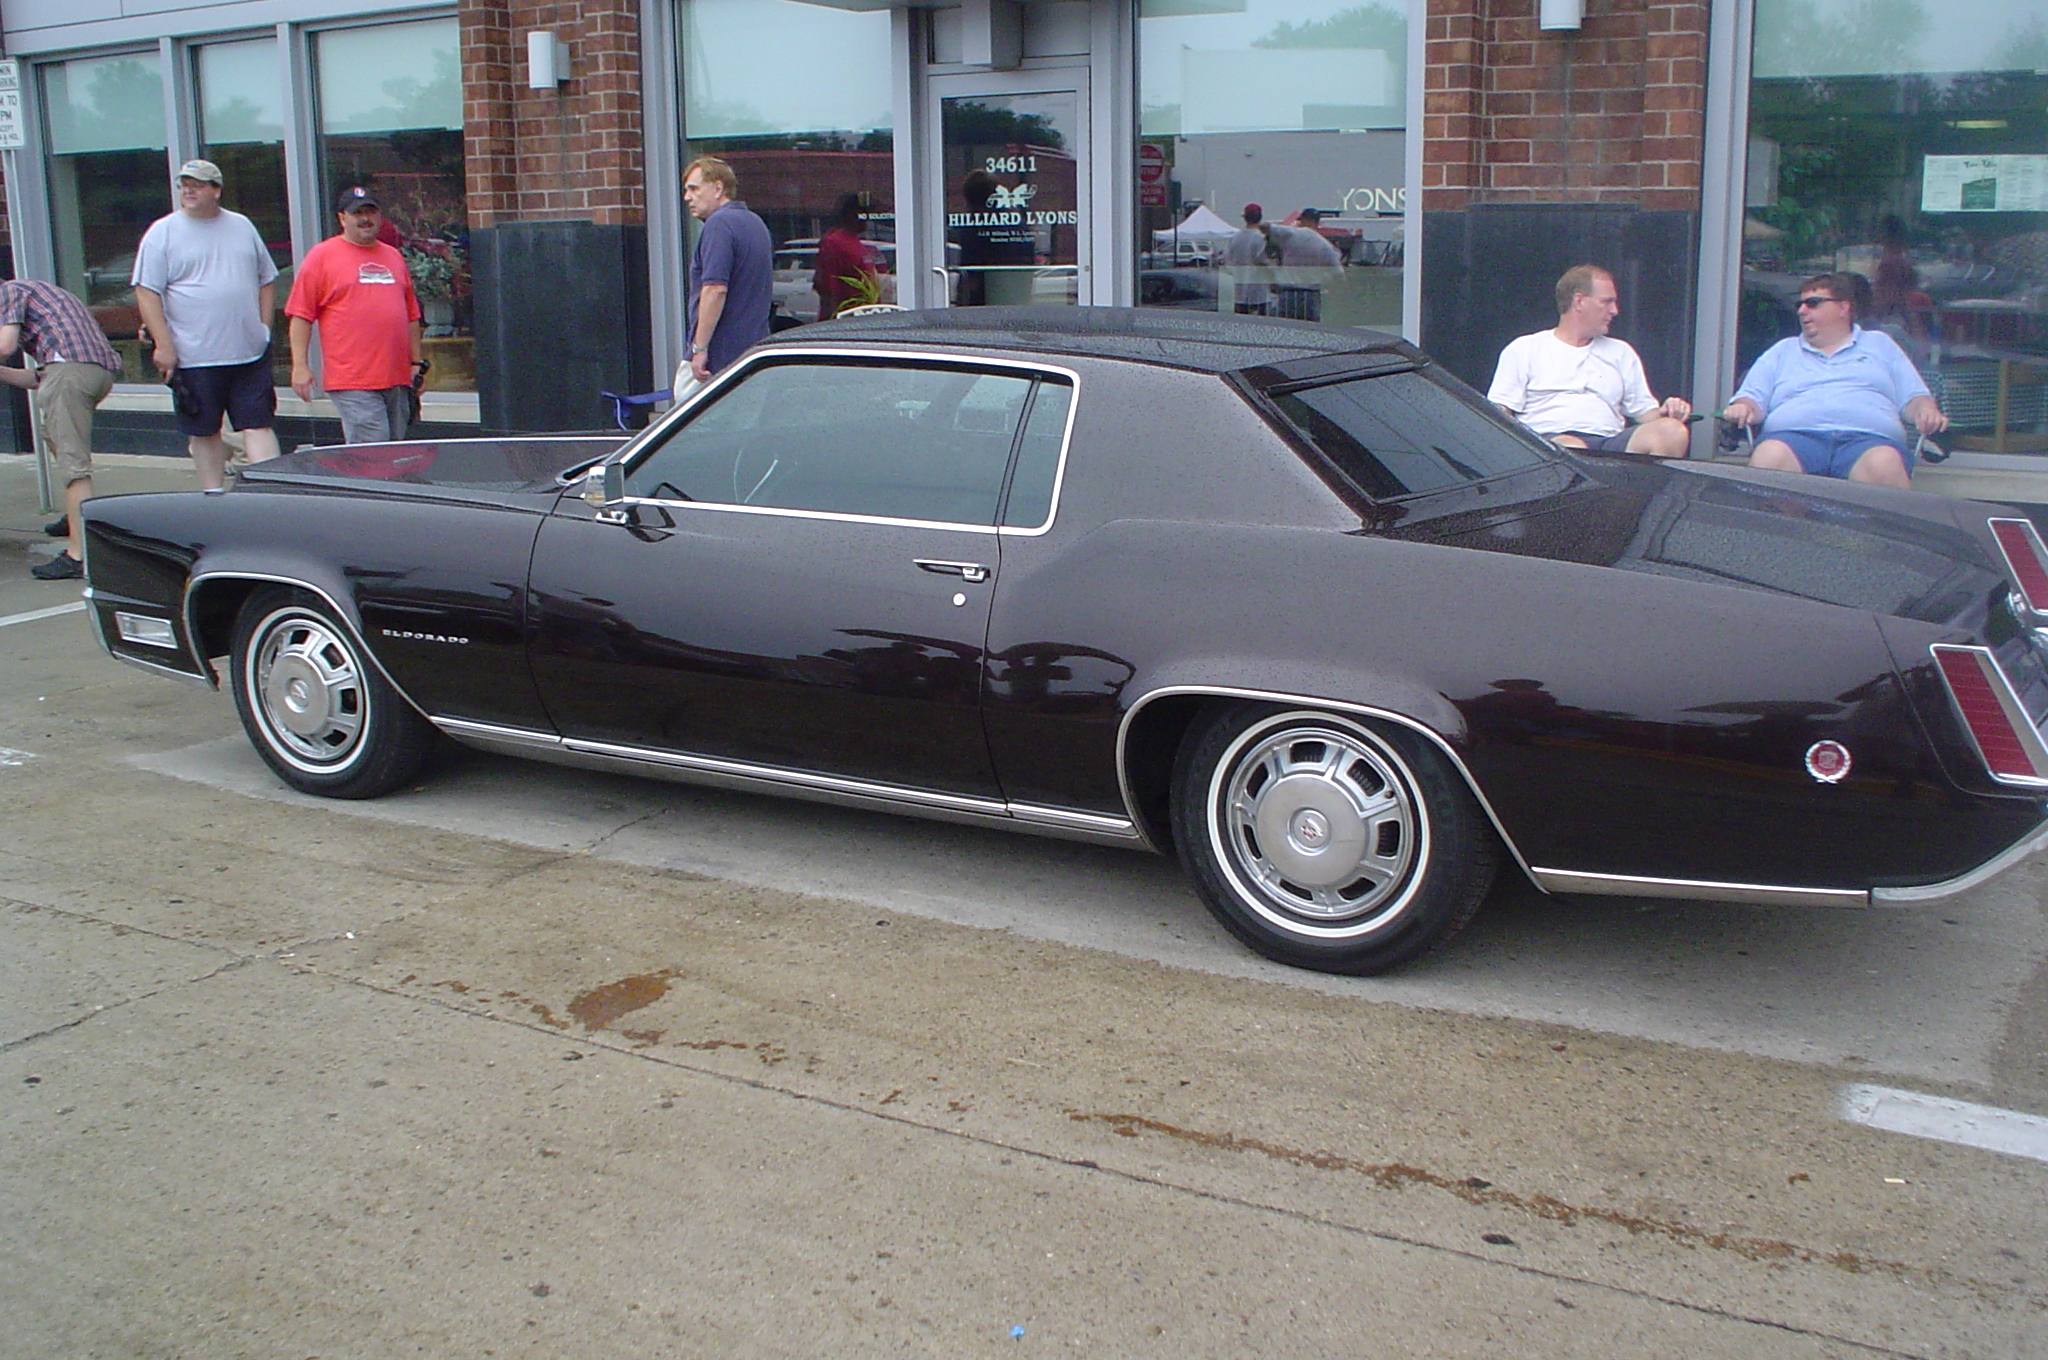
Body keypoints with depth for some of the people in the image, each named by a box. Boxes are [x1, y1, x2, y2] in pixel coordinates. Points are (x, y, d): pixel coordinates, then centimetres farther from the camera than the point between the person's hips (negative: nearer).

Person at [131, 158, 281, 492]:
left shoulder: (242, 227, 12)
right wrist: (164, 345, -11)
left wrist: (263, 327, 9)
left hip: (250, 353, 2)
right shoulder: (163, 233, 0)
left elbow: (267, 280, 19)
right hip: (194, 358, -2)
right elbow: (146, 293, -4)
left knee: (258, 426, -1)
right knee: (204, 431, 6)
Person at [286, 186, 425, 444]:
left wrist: (416, 363, 18)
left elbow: (411, 315, 23)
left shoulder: (394, 257, 19)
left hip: (397, 379, 6)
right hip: (352, 382, -6)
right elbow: (301, 315, -2)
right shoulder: (321, 256, 2)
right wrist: (300, 365, -9)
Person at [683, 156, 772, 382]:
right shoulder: (756, 223, 18)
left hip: (721, 356, -9)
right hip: (754, 352, 9)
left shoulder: (719, 224, -12)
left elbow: (716, 289, -22)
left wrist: (699, 348, -20)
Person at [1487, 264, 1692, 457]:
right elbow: (1499, 412, 9)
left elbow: (1644, 410, 25)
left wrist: (1665, 413, 0)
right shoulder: (1524, 350, 17)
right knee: (1570, 448, -43)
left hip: (1611, 442, 4)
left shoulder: (1621, 353, 30)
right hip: (1550, 440, -4)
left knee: (1673, 431, -27)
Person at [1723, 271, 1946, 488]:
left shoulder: (1880, 344, 30)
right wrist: (1743, 408, -4)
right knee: (1770, 456, -38)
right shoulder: (1783, 351, 31)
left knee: (1884, 464, -39)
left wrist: (1928, 412, -2)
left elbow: (1914, 398, 23)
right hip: (1795, 435, 0)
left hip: (1866, 437, 0)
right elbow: (1751, 399, 21)